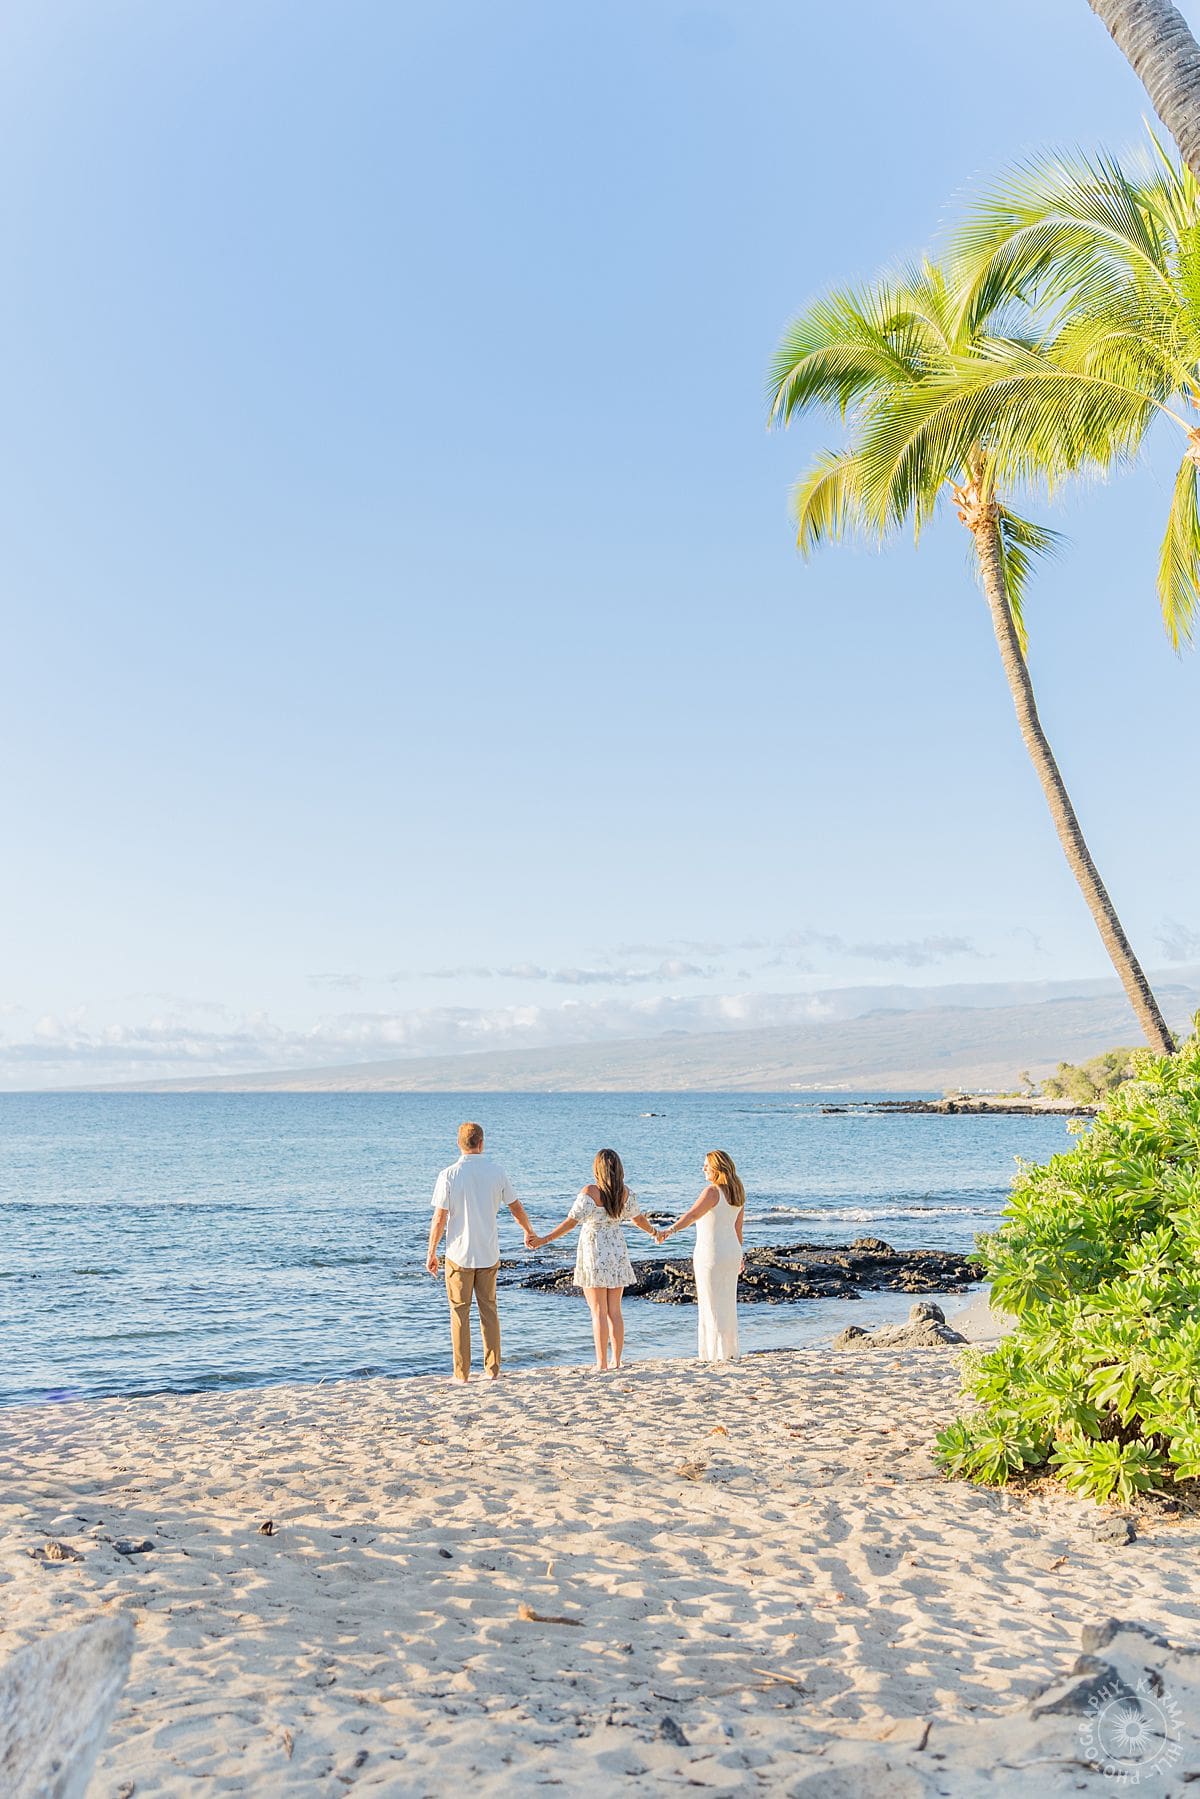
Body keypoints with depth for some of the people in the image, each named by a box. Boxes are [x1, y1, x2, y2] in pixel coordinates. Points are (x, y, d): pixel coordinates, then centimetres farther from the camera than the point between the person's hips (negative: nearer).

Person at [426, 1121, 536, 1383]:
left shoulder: (449, 1175, -10)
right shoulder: (496, 1173, -1)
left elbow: (439, 1218, -10)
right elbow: (516, 1208, 10)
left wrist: (431, 1252, 1)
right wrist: (529, 1233, 28)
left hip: (459, 1254, -2)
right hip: (489, 1254, 3)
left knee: (460, 1313, 5)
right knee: (489, 1311, 12)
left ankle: (462, 1373, 8)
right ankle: (492, 1369, 14)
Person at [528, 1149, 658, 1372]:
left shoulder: (590, 1193, -15)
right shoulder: (625, 1193, 1)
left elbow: (571, 1221, -19)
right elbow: (638, 1218, 16)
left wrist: (544, 1240, -16)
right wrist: (653, 1232, 36)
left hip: (594, 1254, -5)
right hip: (618, 1254, 5)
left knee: (599, 1312, -1)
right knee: (614, 1311, 12)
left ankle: (602, 1364, -2)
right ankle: (616, 1361, 16)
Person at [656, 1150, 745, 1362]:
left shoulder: (712, 1191, -17)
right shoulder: (737, 1192, 7)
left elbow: (693, 1214, -32)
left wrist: (669, 1231, -44)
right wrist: (738, 1256, 23)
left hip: (710, 1254, -8)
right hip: (730, 1252, 8)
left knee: (712, 1304, 1)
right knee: (727, 1303, 16)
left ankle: (717, 1353, 4)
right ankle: (729, 1351, 23)